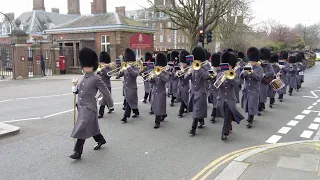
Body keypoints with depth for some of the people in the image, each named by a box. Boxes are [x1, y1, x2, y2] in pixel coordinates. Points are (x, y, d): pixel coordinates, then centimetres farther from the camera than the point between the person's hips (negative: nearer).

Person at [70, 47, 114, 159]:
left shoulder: (96, 79, -11)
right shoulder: (82, 78, 11)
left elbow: (106, 92, -6)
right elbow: (78, 91, 19)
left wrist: (111, 104, 2)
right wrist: (75, 87, -4)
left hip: (89, 108, -8)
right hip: (81, 107, 8)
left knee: (82, 129, -10)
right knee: (91, 126, 21)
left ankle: (78, 152, -4)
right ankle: (101, 140, 43)